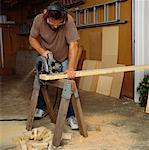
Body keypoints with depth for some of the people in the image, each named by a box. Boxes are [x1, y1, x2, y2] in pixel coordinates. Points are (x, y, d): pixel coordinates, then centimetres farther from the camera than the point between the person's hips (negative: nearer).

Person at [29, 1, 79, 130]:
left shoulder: (69, 21, -32)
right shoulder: (39, 19, -23)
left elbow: (73, 45, -33)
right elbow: (32, 38, -9)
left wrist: (70, 69, -38)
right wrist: (42, 51, -26)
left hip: (64, 59, -2)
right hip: (46, 58, 3)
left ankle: (70, 115, 7)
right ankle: (40, 107, 32)